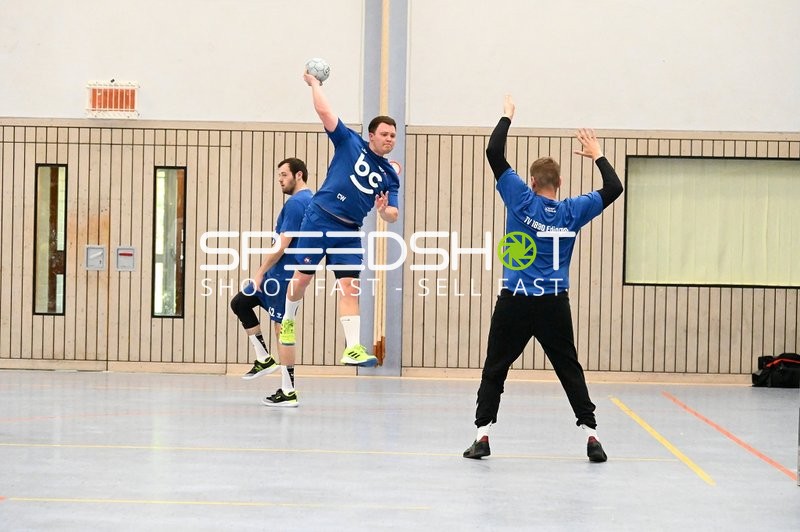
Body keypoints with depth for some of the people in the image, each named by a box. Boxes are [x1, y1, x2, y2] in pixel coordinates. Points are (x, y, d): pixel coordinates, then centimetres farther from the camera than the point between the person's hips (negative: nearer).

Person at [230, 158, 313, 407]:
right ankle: (264, 359, 16)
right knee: (239, 303, 16)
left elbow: (282, 245, -21)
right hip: (283, 273, 10)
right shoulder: (310, 200, 15)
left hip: (285, 273, -10)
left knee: (283, 328, -6)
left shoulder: (295, 203, -16)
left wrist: (261, 272, -13)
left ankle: (288, 392, -3)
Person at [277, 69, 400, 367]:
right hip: (320, 219, -3)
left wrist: (384, 210, -16)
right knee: (303, 276, 3)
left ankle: (353, 349, -13)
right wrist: (314, 83, 0)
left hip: (349, 232, 3)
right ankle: (287, 322, 31)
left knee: (350, 287, -7)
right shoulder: (350, 143, 2)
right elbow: (324, 111, -6)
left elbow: (392, 215, 6)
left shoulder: (390, 176, 11)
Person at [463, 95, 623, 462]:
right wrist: (598, 156, 25)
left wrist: (507, 117, 9)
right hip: (555, 304, 2)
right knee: (569, 369, 8)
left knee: (495, 369, 6)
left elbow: (494, 152, -3)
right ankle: (591, 435, 4)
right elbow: (613, 188, 14)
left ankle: (482, 435, 2)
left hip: (515, 302, -2)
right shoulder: (573, 211, 2)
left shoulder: (522, 200, -4)